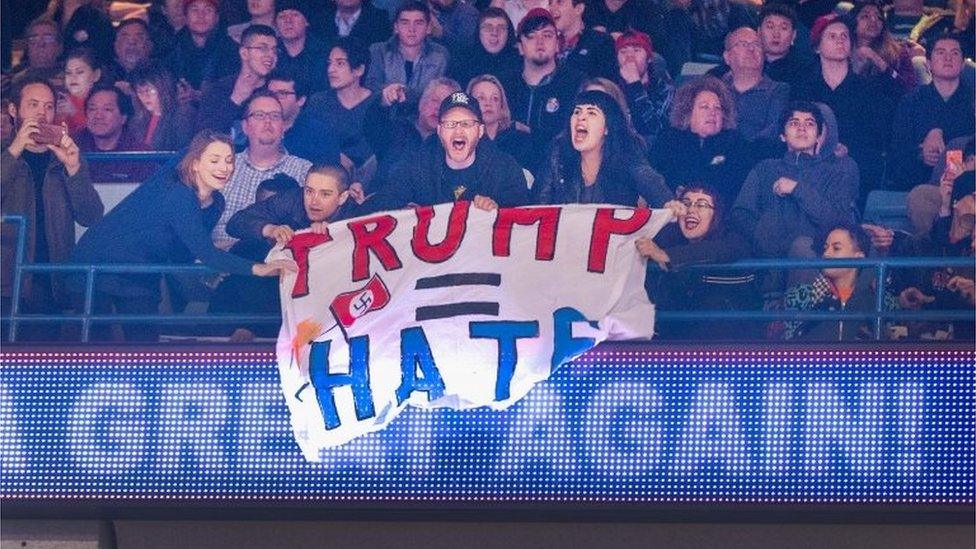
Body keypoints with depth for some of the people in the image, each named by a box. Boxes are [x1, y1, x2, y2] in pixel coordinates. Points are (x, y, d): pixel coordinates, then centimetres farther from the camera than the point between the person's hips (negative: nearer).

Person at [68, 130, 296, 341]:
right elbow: (205, 252, -37)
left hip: (141, 280, 7)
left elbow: (183, 255, 5)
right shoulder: (175, 193, -28)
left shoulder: (215, 203, -1)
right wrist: (256, 269, -46)